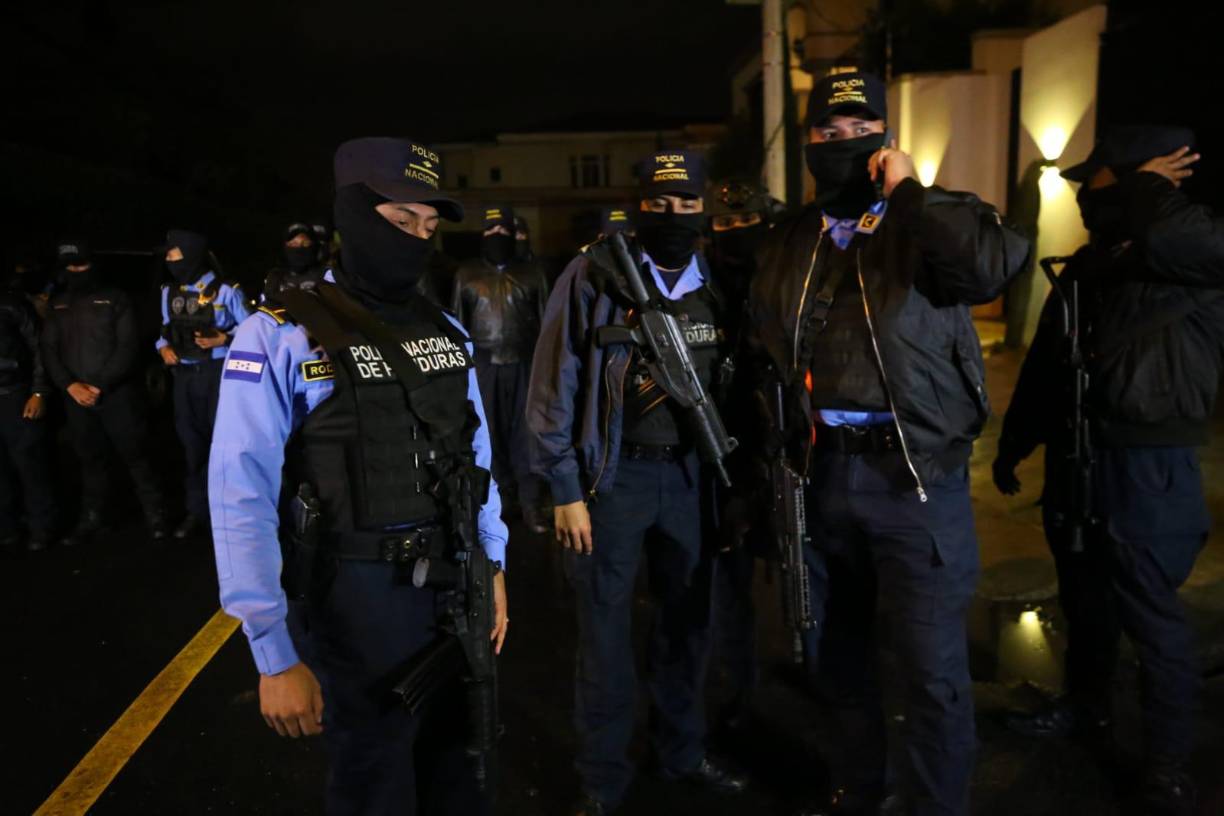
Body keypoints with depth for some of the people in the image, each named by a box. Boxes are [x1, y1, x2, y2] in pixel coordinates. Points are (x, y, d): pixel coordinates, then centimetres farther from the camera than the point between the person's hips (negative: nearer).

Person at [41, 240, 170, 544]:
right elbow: (49, 349, 8)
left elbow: (127, 348, -5)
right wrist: (70, 385, -7)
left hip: (118, 393, -4)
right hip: (77, 396, 4)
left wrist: (100, 386, -11)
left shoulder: (116, 299, 1)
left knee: (136, 454, -1)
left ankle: (155, 514, 8)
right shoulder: (58, 304, 13)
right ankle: (91, 518, 23)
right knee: (91, 458, 11)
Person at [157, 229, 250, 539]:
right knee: (192, 443, 12)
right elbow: (167, 329, 18)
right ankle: (197, 511, 23)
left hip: (220, 373, -5)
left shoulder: (226, 291, -8)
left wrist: (224, 339, -19)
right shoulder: (169, 292, 9)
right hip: (185, 375, 6)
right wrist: (164, 347, -2)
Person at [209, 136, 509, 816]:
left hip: (456, 581, 5)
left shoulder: (448, 332, 5)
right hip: (359, 595, -5)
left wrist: (493, 567, 12)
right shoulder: (280, 338, -13)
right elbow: (243, 501, -16)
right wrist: (275, 657, -17)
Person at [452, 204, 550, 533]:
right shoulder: (466, 274, 9)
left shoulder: (531, 274, 8)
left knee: (524, 431, -2)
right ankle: (504, 489, 22)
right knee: (491, 429, 7)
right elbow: (457, 322, 11)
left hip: (524, 363, -1)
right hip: (484, 364, 1)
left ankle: (529, 503, 1)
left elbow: (544, 319, 10)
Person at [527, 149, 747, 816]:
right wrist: (565, 489, -10)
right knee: (605, 630, 6)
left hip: (690, 472, 5)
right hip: (613, 473, -4)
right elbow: (555, 386, -8)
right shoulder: (595, 276, -8)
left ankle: (682, 751, 39)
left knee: (688, 619, 16)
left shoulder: (715, 283, 5)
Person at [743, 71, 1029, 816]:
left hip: (915, 474, -5)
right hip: (824, 472, 5)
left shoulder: (931, 224, -3)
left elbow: (999, 263, -25)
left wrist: (909, 191, -16)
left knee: (933, 668, 1)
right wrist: (777, 452, 12)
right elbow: (762, 355, 17)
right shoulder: (789, 244, 11)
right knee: (841, 650, 19)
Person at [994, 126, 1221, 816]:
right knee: (1085, 597, 20)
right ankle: (1089, 708, 40)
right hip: (1075, 458, 7)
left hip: (1149, 466, -7)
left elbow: (1154, 232, -37)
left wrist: (1149, 185, -14)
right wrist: (1013, 444, 18)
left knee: (1150, 615, 2)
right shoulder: (1087, 265, 12)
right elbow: (1046, 361, 15)